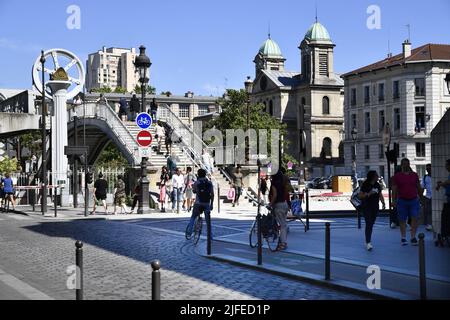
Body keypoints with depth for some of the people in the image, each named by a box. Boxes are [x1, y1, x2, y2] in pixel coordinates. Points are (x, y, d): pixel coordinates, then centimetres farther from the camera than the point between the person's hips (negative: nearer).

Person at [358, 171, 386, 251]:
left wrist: (383, 203, 3)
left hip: (375, 207, 6)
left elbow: (380, 195, 16)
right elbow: (360, 196, -11)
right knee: (368, 224, -13)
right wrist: (368, 194, -23)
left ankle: (368, 241, 22)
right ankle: (368, 243, -15)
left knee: (371, 224, 11)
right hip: (366, 207, -6)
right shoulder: (365, 185, -10)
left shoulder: (377, 185, 8)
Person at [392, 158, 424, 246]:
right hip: (402, 201, -1)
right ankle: (403, 238, 13)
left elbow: (419, 187, 15)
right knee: (402, 220, 4)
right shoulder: (397, 176, 4)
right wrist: (393, 200, -6)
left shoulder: (414, 175, 10)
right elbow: (394, 189, 1)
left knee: (415, 219, -6)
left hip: (414, 200, 1)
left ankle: (413, 237, -1)